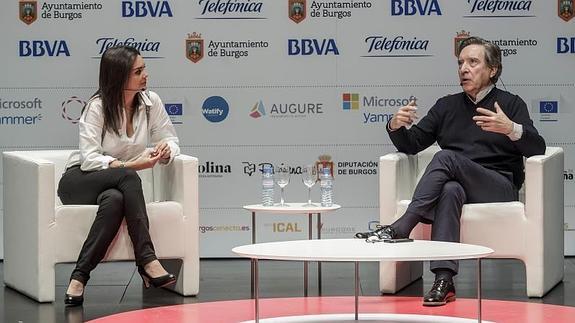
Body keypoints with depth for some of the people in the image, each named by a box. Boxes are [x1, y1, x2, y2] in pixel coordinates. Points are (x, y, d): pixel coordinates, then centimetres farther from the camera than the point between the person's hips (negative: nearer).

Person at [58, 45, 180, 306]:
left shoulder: (150, 102, -2)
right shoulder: (97, 107, -14)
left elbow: (171, 140, 5)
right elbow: (90, 159, -21)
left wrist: (166, 149, -21)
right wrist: (130, 165, -32)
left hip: (117, 186, 3)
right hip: (80, 181, -3)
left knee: (115, 200, -37)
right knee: (127, 177, -37)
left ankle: (80, 277, -37)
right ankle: (147, 261, -40)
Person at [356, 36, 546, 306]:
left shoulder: (510, 104, 9)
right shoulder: (447, 106, 22)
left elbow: (537, 149, -5)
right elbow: (411, 145, 18)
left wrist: (511, 129, -26)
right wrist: (396, 127, -6)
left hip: (499, 188, -3)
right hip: (458, 185, 3)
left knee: (447, 157, -29)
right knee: (450, 190, -35)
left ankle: (398, 229, -36)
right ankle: (444, 281, -47)